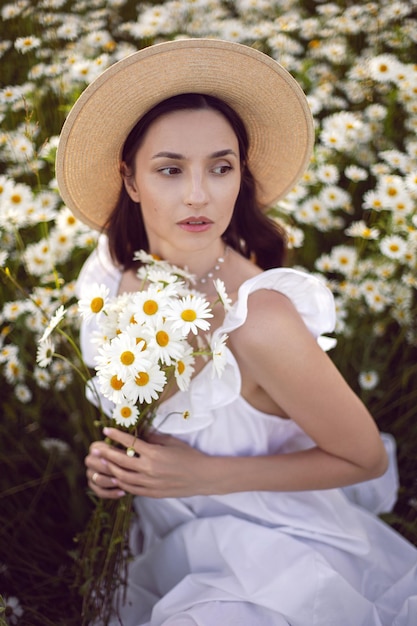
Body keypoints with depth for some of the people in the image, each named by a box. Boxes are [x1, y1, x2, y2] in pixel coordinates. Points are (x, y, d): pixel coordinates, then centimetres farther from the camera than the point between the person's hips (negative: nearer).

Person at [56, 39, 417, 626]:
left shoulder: (261, 318, -33)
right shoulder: (116, 269, -13)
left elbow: (366, 459, -17)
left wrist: (206, 475, -22)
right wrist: (116, 458, -11)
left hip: (270, 571, -5)